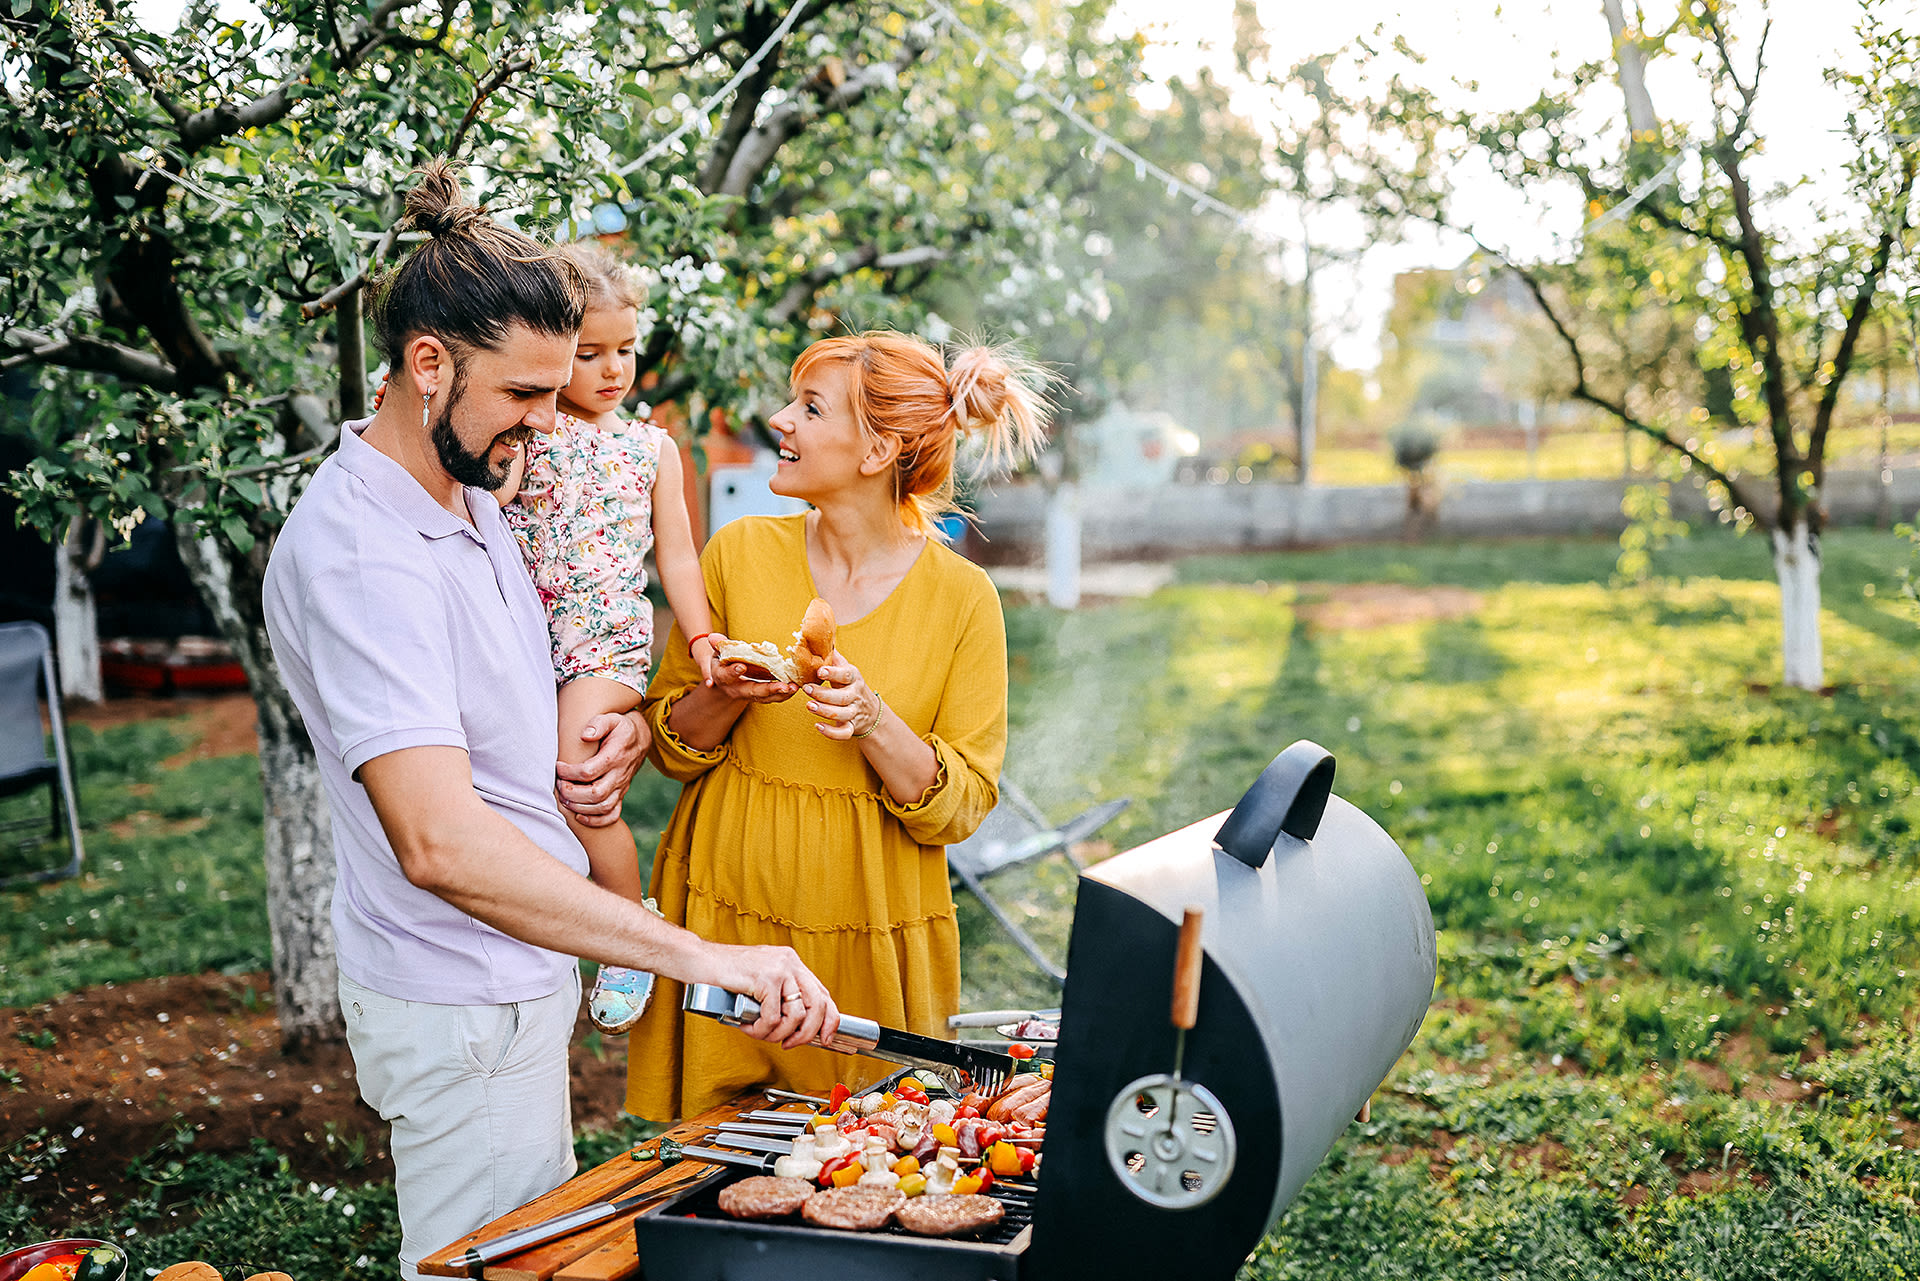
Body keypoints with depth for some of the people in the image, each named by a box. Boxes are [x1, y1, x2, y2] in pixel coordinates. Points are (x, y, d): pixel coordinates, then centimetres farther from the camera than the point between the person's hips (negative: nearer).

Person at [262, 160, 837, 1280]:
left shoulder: (474, 493, 7)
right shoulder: (356, 554, -26)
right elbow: (439, 843, -37)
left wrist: (610, 736, 0)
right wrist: (697, 956, -40)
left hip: (523, 969, 9)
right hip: (460, 1007, -9)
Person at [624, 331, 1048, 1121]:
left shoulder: (962, 598, -7)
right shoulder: (741, 551, -2)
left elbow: (961, 808, -6)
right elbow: (669, 743, 5)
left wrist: (873, 722, -21)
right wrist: (727, 696, -15)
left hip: (871, 932, -1)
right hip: (728, 915, 2)